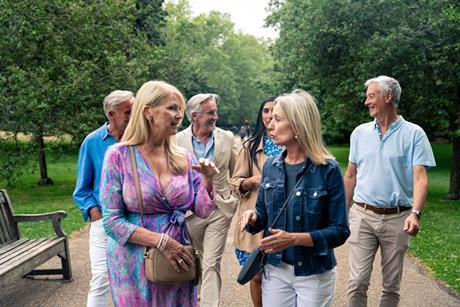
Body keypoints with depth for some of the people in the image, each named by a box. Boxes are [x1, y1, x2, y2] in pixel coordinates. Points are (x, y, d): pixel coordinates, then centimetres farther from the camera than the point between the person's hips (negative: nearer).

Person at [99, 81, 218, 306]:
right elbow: (112, 222, -12)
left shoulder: (183, 158, 1)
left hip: (178, 260, 4)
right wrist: (162, 242, -19)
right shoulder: (119, 156, -10)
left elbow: (202, 211, 3)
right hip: (135, 263, -3)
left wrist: (207, 180, -14)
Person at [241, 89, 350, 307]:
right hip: (275, 270, 4)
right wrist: (253, 218, -12)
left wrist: (295, 239, -25)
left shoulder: (328, 169, -14)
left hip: (314, 274, -4)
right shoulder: (270, 166, 0)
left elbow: (340, 231, -14)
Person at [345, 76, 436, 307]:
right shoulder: (360, 133, 8)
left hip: (397, 218, -2)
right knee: (357, 282, -3)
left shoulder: (413, 134, -2)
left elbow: (420, 177, -9)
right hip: (363, 216, 2)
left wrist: (415, 213, -24)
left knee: (391, 285, 10)